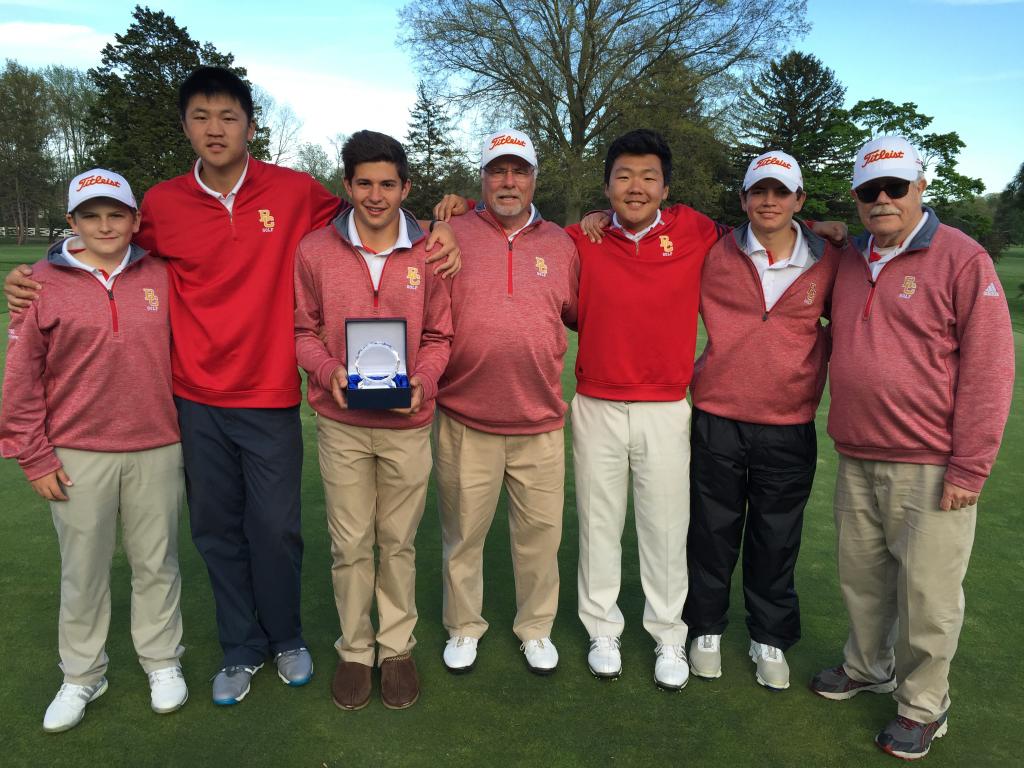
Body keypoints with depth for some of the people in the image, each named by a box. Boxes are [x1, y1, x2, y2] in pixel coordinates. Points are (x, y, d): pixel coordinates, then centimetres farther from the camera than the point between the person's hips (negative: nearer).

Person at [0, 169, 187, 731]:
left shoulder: (159, 278, 3)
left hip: (156, 449, 1)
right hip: (78, 456, -1)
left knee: (156, 563, 12)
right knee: (82, 570, 11)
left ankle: (162, 663, 30)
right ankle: (81, 677, 30)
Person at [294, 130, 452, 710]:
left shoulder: (428, 254, 0)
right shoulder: (315, 250, -1)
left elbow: (439, 336, 5)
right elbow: (303, 330, 6)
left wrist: (422, 382, -13)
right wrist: (329, 371, -14)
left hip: (407, 424, 0)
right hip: (342, 424, 0)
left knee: (399, 541, 12)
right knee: (350, 544, 9)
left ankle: (397, 646, 31)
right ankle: (354, 649, 29)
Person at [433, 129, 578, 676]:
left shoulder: (561, 244, 9)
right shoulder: (451, 235, 1)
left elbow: (581, 313, 17)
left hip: (541, 423, 2)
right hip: (464, 420, -1)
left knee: (540, 531, 11)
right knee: (463, 532, 12)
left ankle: (536, 627, 33)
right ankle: (463, 627, 34)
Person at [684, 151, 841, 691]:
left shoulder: (828, 262, 1)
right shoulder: (713, 254, -2)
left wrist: (825, 369, 6)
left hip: (790, 429, 1)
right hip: (717, 420, 0)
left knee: (776, 541, 12)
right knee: (713, 531, 11)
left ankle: (770, 639, 32)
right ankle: (706, 629, 32)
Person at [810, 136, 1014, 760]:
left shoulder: (962, 259, -8)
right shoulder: (848, 262, 10)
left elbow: (989, 370, -12)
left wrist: (969, 469, -14)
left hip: (930, 468, -5)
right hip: (856, 460, 6)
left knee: (927, 592, 5)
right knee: (861, 576, 17)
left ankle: (924, 704, 25)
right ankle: (869, 668, 39)